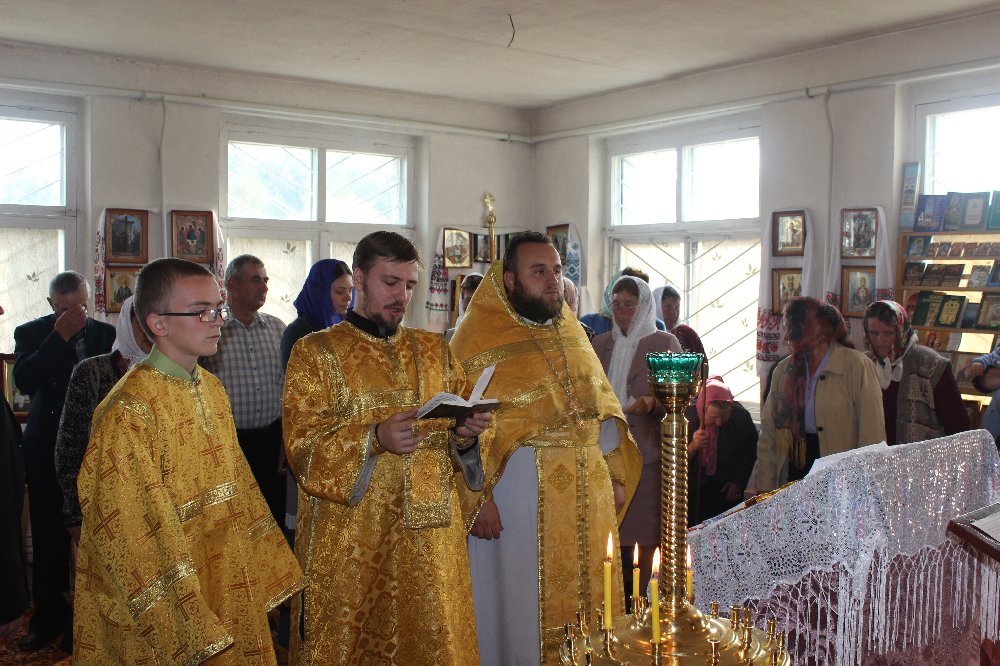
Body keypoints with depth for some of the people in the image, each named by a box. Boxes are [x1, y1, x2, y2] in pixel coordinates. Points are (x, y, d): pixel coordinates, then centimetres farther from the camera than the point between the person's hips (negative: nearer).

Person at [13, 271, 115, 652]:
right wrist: (59, 337, -23)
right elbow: (24, 381, -19)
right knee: (48, 538, 11)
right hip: (48, 451, 0)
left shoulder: (106, 334, -1)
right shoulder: (31, 333, -3)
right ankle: (49, 616, 27)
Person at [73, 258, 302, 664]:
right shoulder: (132, 409, -22)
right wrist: (189, 633, -20)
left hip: (228, 591, 7)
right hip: (168, 616, -7)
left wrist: (268, 574, 10)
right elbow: (135, 532, -21)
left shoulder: (211, 389, 4)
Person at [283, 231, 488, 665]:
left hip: (429, 534, 3)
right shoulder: (315, 352, 0)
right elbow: (302, 444, -9)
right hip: (348, 542, -3)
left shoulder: (433, 350, 12)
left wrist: (465, 434, -10)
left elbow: (457, 432, 12)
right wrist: (375, 438, -23)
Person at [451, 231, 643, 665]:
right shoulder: (478, 341, -8)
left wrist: (616, 476, 10)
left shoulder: (572, 333, 11)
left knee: (587, 599, 14)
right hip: (518, 496, -6)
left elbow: (602, 408, 14)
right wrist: (477, 498, -19)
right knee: (522, 608, 6)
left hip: (588, 495, 6)